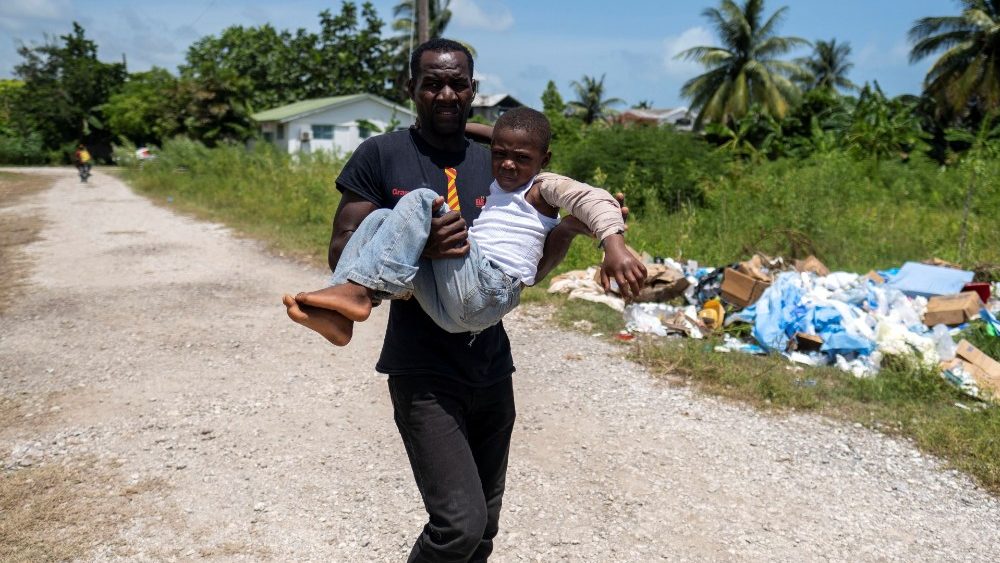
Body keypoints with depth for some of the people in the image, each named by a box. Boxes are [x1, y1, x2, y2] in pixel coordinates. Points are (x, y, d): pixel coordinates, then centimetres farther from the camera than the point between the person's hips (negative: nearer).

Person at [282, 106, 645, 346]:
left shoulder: (543, 188, 7)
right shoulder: (485, 187, 28)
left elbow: (594, 199, -12)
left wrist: (614, 245, -28)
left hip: (487, 293, -7)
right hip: (449, 308, 7)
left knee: (421, 200, -15)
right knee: (382, 218, 1)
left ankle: (357, 290, -27)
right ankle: (340, 316, -18)